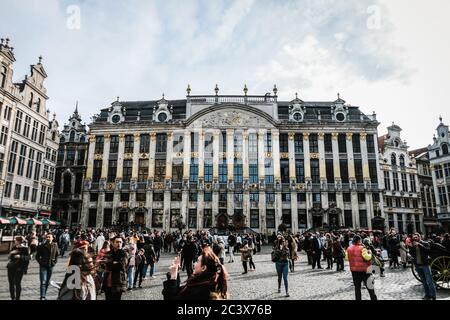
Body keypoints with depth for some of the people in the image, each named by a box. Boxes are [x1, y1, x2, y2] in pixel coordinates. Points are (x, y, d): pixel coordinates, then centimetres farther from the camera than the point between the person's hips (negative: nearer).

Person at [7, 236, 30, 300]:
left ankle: (17, 298, 14)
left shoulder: (25, 249, -9)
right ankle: (12, 297, 26)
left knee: (17, 283, 0)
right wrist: (11, 253, -9)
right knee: (11, 283, 11)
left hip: (19, 268, -5)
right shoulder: (14, 248, 7)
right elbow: (9, 257, 11)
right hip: (11, 267, 5)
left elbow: (28, 258, -15)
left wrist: (20, 256, -28)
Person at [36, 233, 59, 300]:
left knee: (47, 282, 13)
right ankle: (42, 297, -5)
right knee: (43, 282, -9)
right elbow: (37, 256, 1)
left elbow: (57, 254, 11)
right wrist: (41, 262, -7)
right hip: (43, 266, -3)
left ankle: (44, 296, 26)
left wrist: (54, 262, 3)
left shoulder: (55, 246, -2)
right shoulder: (42, 246, -9)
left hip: (51, 266, 3)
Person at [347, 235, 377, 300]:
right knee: (369, 286, 10)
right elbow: (367, 258, -20)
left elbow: (347, 258, 10)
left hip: (354, 270, 4)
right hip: (363, 270, -4)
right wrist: (369, 253, -2)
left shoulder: (349, 249, 1)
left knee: (357, 287, 11)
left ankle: (358, 298, 13)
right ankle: (373, 298, 17)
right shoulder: (362, 248, -16)